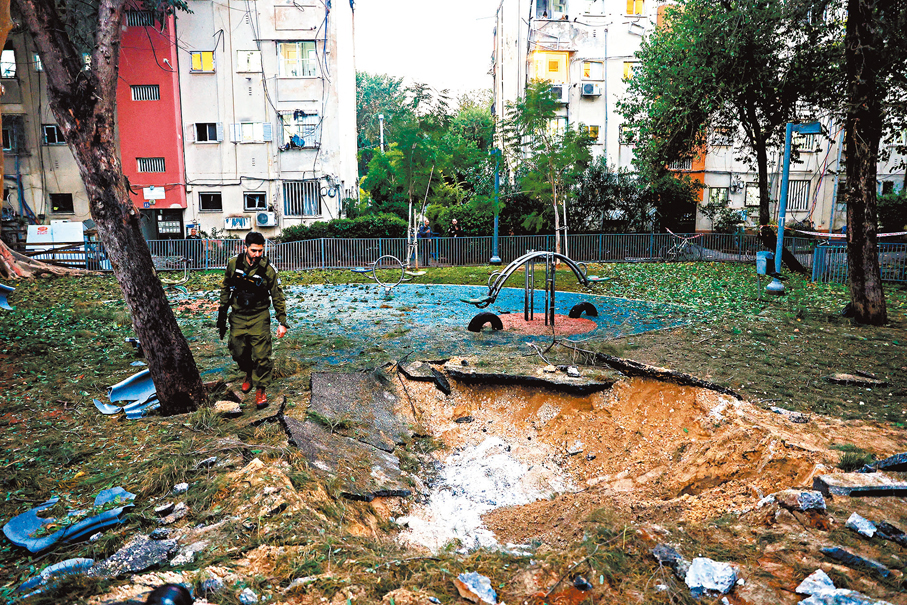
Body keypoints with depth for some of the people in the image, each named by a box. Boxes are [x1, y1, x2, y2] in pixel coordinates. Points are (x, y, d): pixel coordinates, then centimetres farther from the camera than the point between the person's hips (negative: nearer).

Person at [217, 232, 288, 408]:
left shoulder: (268, 269, -10)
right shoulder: (233, 264, -3)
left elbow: (278, 297, -4)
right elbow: (225, 289, 10)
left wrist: (282, 322, -8)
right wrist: (222, 313, 12)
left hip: (259, 317, -3)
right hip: (238, 316, 3)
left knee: (261, 355, -7)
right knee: (238, 353, 9)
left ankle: (260, 389, 5)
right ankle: (249, 374, 38)